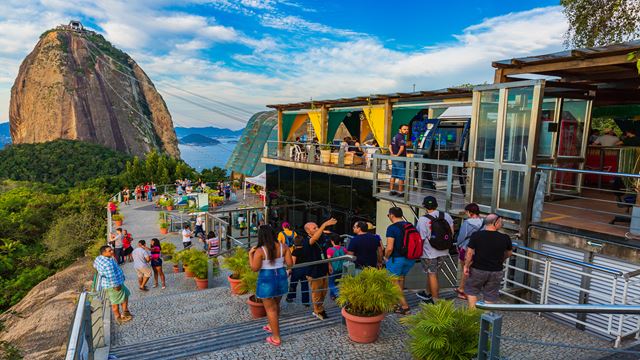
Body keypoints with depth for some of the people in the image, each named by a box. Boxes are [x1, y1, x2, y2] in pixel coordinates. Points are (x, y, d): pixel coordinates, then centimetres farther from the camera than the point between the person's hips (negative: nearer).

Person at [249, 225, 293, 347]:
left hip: (267, 280, -5)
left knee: (270, 309, 7)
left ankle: (276, 338, 13)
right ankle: (272, 326, 47)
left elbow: (254, 268, -14)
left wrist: (250, 254, -5)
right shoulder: (283, 247, -6)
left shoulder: (260, 251, -18)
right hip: (281, 278, 5)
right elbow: (290, 263, -4)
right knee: (276, 305, 25)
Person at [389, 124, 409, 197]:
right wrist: (398, 155, -18)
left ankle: (391, 190, 19)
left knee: (393, 176, 14)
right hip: (400, 160, -9)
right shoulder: (401, 137, -16)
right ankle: (400, 192, 4)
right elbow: (402, 147, -29)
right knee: (401, 177, -1)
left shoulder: (395, 137, 13)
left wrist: (392, 154, 6)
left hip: (394, 159, 9)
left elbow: (390, 146, 18)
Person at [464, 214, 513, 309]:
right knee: (490, 296, 15)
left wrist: (466, 266, 0)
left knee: (471, 291, 18)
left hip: (478, 270, -1)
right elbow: (508, 254, 7)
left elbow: (469, 253, -12)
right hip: (496, 272, 1)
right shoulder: (505, 238, -9)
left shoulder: (476, 235, -14)